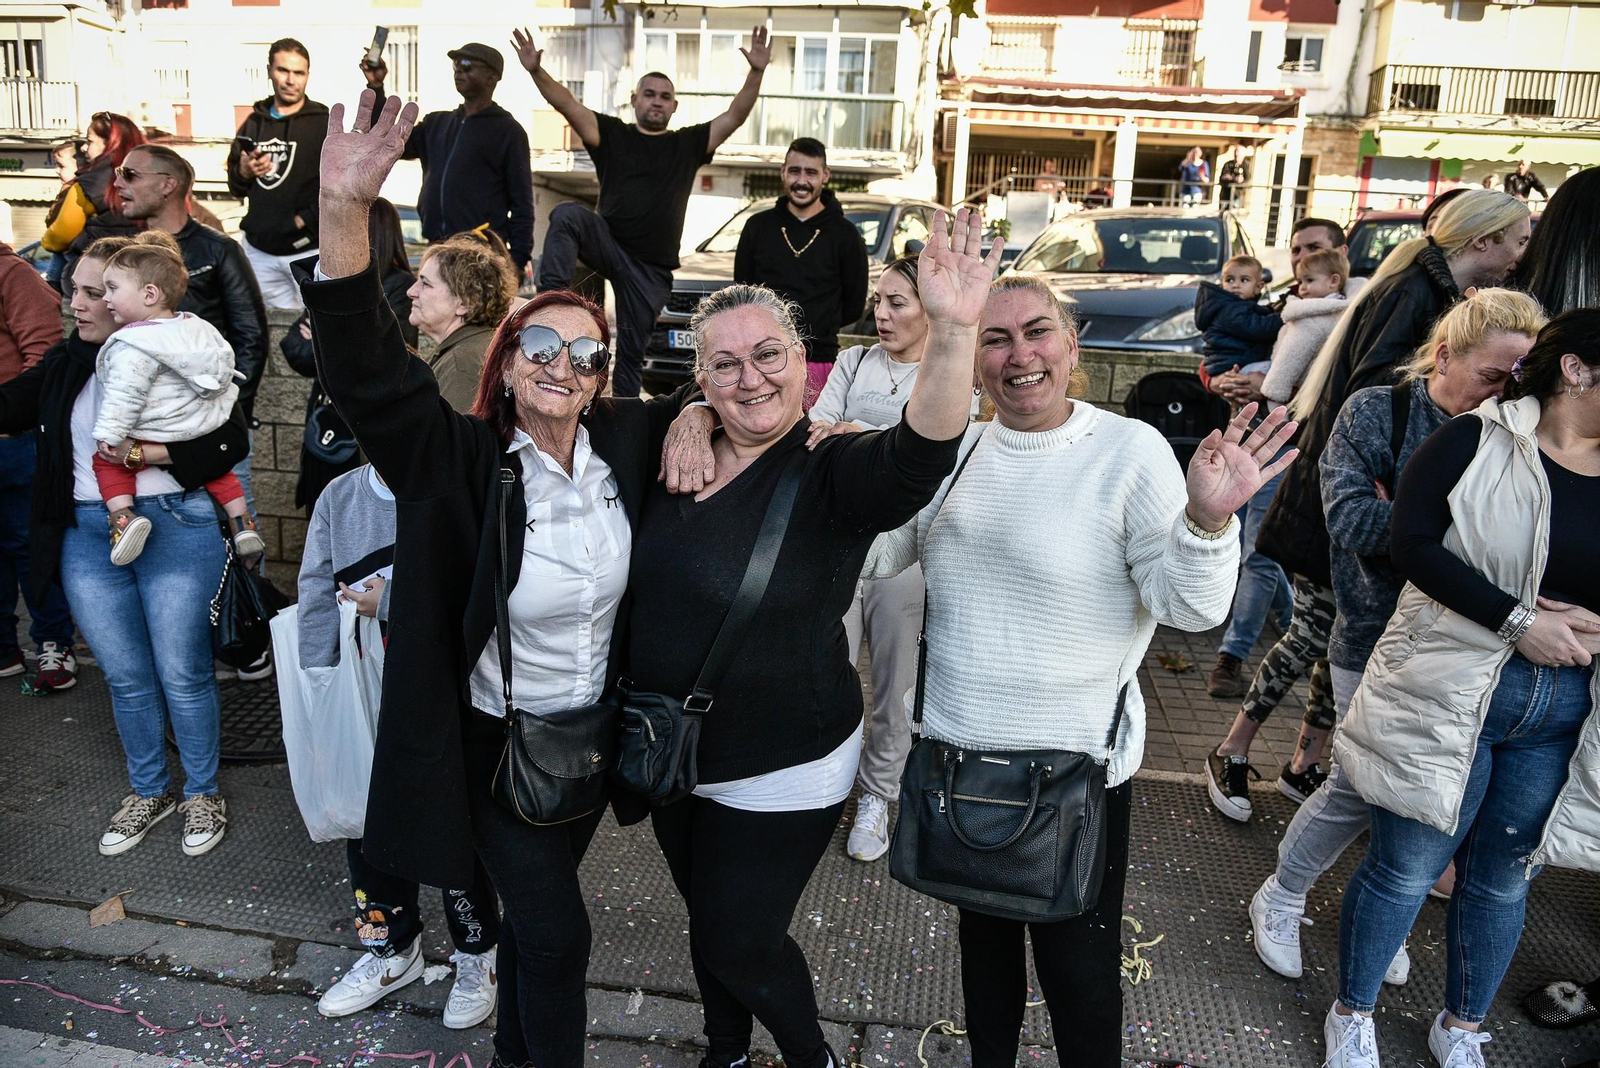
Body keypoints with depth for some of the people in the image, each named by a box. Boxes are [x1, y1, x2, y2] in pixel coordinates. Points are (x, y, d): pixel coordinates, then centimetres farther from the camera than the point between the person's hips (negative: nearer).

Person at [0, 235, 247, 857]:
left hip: (173, 529, -5)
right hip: (86, 536, 5)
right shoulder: (65, 364, 9)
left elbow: (229, 442, -12)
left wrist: (149, 454, -19)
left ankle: (201, 793, 24)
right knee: (125, 677, 14)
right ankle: (148, 792, 33)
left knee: (182, 674, 4)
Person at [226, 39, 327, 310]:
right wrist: (243, 173, -4)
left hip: (309, 251, -4)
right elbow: (235, 188, 19)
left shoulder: (324, 123, -1)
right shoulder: (254, 122, 13)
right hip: (259, 251, 5)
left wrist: (307, 220, -13)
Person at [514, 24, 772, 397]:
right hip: (608, 242, -1)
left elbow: (735, 116, 1)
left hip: (652, 268, 1)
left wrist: (756, 73, -13)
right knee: (567, 214, -32)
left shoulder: (688, 144, 11)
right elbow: (567, 104, -5)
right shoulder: (612, 134, 8)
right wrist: (537, 71, -22)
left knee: (632, 352, 6)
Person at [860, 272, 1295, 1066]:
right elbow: (870, 554, 4)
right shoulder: (956, 452, 0)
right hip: (957, 748, 5)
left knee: (1078, 970, 11)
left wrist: (1207, 521, -34)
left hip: (1076, 764, -5)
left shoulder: (1131, 451, -13)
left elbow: (1190, 605, -15)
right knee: (983, 934, 26)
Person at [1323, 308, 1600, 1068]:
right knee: (1406, 867, 6)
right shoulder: (1476, 441, -8)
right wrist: (1519, 620, -20)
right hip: (1445, 697, -5)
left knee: (1502, 880, 17)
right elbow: (1413, 543, -18)